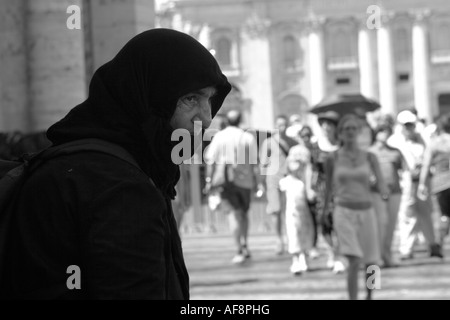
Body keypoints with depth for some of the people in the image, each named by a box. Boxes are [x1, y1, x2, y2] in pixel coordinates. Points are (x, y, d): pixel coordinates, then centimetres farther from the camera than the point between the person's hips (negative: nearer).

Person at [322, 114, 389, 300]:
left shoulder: (369, 157, 2)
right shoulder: (333, 159, 1)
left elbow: (380, 181, -9)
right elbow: (329, 187, 12)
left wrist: (384, 192, -31)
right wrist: (325, 211, 20)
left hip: (366, 212, 2)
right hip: (344, 213, -2)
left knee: (371, 262, 10)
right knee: (354, 262, -18)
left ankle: (369, 297, 36)